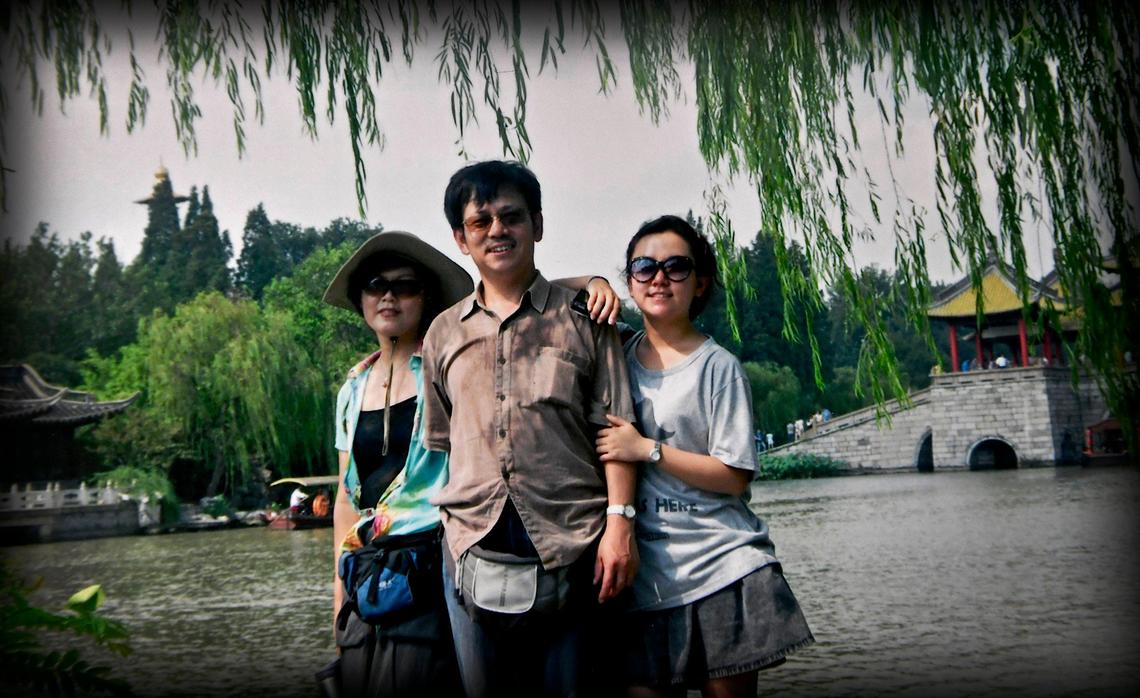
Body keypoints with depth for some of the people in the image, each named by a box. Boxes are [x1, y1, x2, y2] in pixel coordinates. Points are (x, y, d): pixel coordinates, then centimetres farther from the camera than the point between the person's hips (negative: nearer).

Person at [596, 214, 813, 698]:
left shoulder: (718, 367, -4)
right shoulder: (620, 354, 9)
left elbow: (735, 476, -9)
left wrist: (648, 449, -15)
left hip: (721, 569, -3)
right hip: (644, 572, 4)